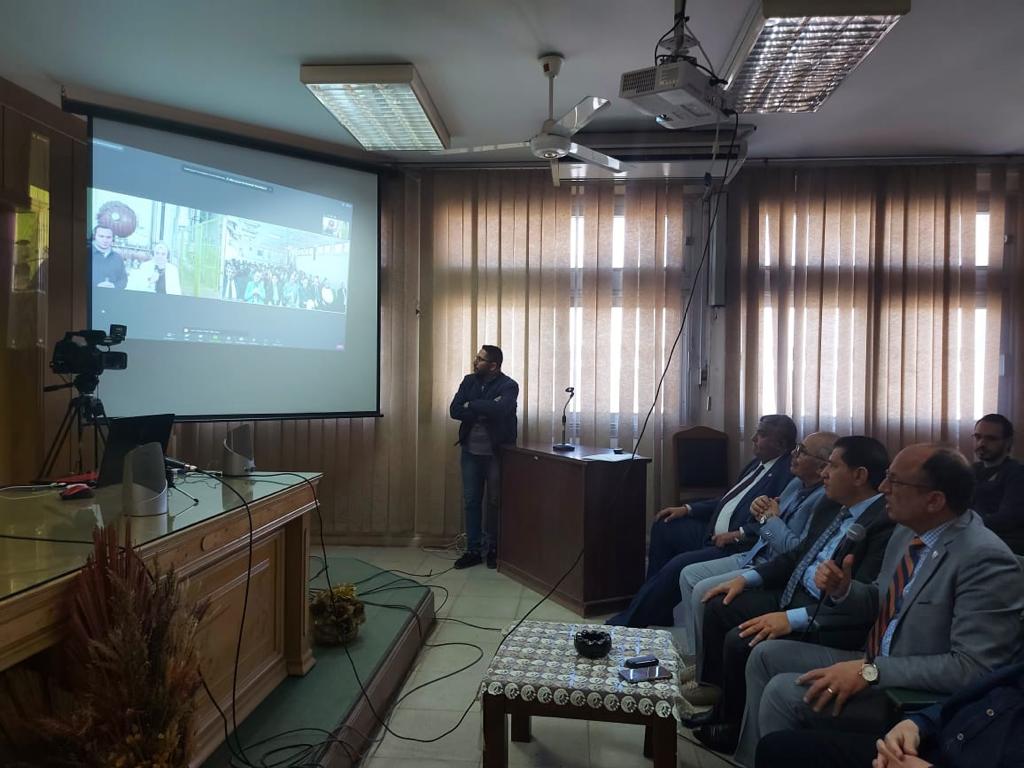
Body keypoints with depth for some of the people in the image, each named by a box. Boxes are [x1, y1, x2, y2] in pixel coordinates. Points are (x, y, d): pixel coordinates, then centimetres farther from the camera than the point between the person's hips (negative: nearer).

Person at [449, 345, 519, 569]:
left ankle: (493, 549, 21)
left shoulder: (509, 386, -10)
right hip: (471, 451, 4)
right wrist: (485, 410, -18)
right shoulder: (469, 381, 5)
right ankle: (473, 550, 16)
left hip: (496, 452, -4)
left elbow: (499, 410, -29)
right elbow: (454, 410, -6)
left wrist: (471, 405, -16)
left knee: (495, 502, 6)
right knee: (471, 501, 7)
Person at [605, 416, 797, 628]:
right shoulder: (757, 464, 15)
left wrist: (739, 535, -24)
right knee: (663, 526, 10)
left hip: (738, 548, -10)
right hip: (714, 534, 11)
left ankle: (629, 622, -6)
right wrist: (687, 509, 12)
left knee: (679, 565, -24)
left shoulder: (788, 473, -14)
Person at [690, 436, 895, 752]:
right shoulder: (831, 510, 8)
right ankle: (713, 692, 20)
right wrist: (747, 578, 8)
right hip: (793, 595, 10)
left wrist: (792, 619, -31)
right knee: (718, 607, 4)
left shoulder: (886, 522, -21)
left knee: (740, 641, -21)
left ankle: (734, 726, 6)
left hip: (828, 618, -9)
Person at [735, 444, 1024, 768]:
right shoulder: (908, 530, 2)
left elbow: (973, 668, -27)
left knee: (783, 692, -21)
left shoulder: (986, 560, -24)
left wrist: (871, 671, -28)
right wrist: (843, 589, -6)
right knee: (767, 655, 5)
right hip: (873, 665, 9)